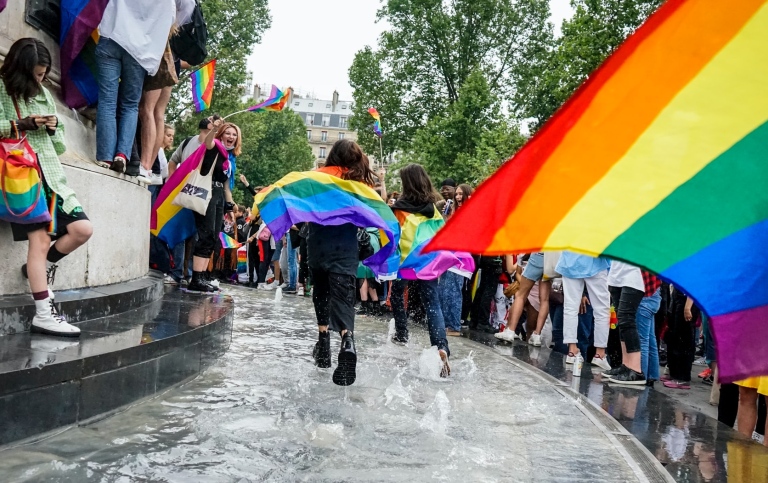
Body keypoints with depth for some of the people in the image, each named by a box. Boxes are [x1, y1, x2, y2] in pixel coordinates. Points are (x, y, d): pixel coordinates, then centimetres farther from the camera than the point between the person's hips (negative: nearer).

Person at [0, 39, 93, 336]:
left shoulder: (44, 94, 19)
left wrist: (54, 128, 2)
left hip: (51, 175, 6)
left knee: (82, 230, -3)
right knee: (40, 239, -13)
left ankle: (43, 266, 23)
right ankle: (44, 314, -10)